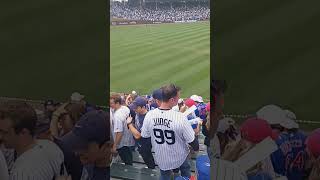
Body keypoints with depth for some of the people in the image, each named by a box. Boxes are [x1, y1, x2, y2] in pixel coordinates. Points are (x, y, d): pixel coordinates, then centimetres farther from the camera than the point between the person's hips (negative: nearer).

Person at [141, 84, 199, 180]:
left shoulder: (149, 115, -19)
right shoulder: (180, 117, -30)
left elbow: (144, 136, -4)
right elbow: (192, 141, -19)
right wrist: (196, 148, 3)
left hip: (161, 159, 3)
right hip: (180, 157, -3)